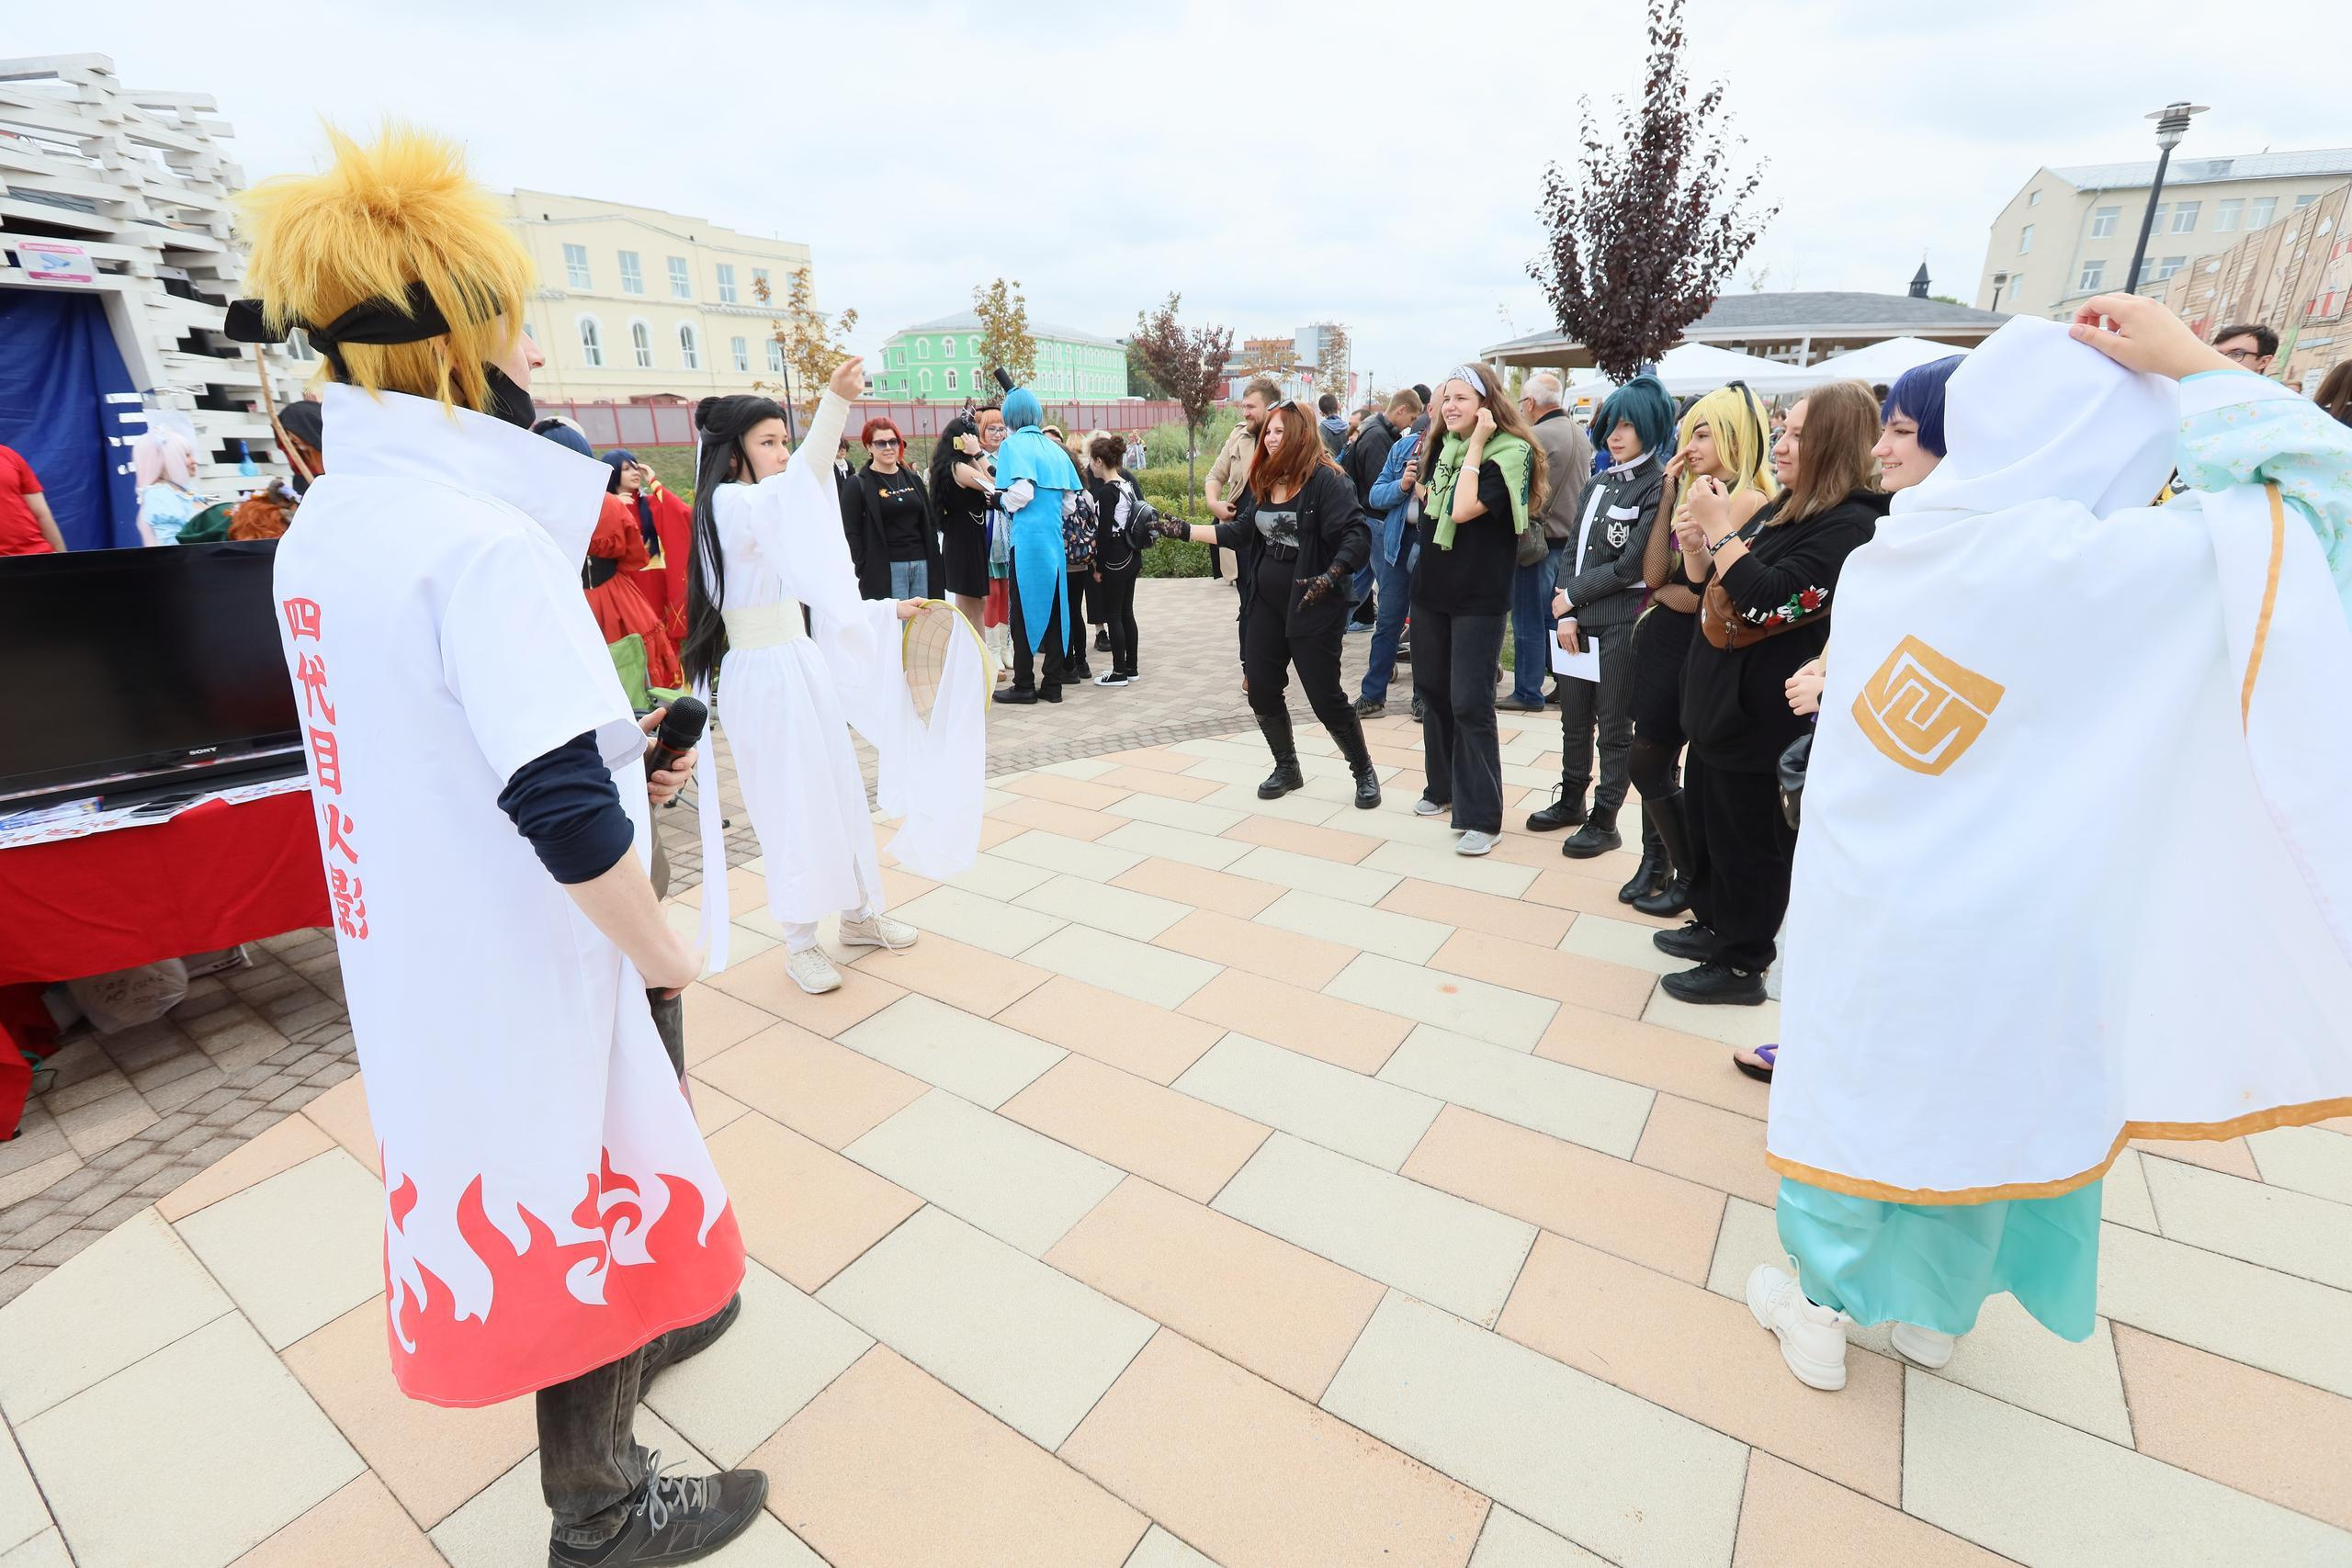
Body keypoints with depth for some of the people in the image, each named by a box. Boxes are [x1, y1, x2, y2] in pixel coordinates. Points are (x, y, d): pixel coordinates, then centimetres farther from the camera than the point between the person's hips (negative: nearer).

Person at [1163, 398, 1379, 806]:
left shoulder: (1325, 480, -13)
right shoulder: (1262, 482, 8)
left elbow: (1357, 536, -18)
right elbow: (1241, 533, 14)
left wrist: (1328, 578, -31)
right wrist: (1185, 531, 10)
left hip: (1313, 608, -7)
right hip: (1265, 604, 7)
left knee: (1326, 697, -2)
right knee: (1261, 690, 7)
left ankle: (1364, 772, 19)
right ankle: (1287, 769, 27)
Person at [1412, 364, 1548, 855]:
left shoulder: (1509, 453, -11)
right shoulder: (1444, 445, 9)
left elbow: (1465, 509, -24)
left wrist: (1476, 444, -19)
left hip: (1479, 597, -7)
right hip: (1432, 588, 7)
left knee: (1470, 704, -9)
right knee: (1432, 692, 14)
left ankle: (1482, 817, -1)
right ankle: (1443, 786, 31)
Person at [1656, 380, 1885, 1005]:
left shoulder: (1849, 526, -17)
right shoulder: (1781, 509, 12)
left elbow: (1768, 601, -27)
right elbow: (1715, 589, 18)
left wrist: (1720, 526, -23)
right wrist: (1697, 548, -1)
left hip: (1764, 714, -9)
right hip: (1721, 699, 10)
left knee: (1750, 839, 3)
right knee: (1706, 818, 20)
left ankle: (1743, 965, 19)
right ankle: (1713, 924, 38)